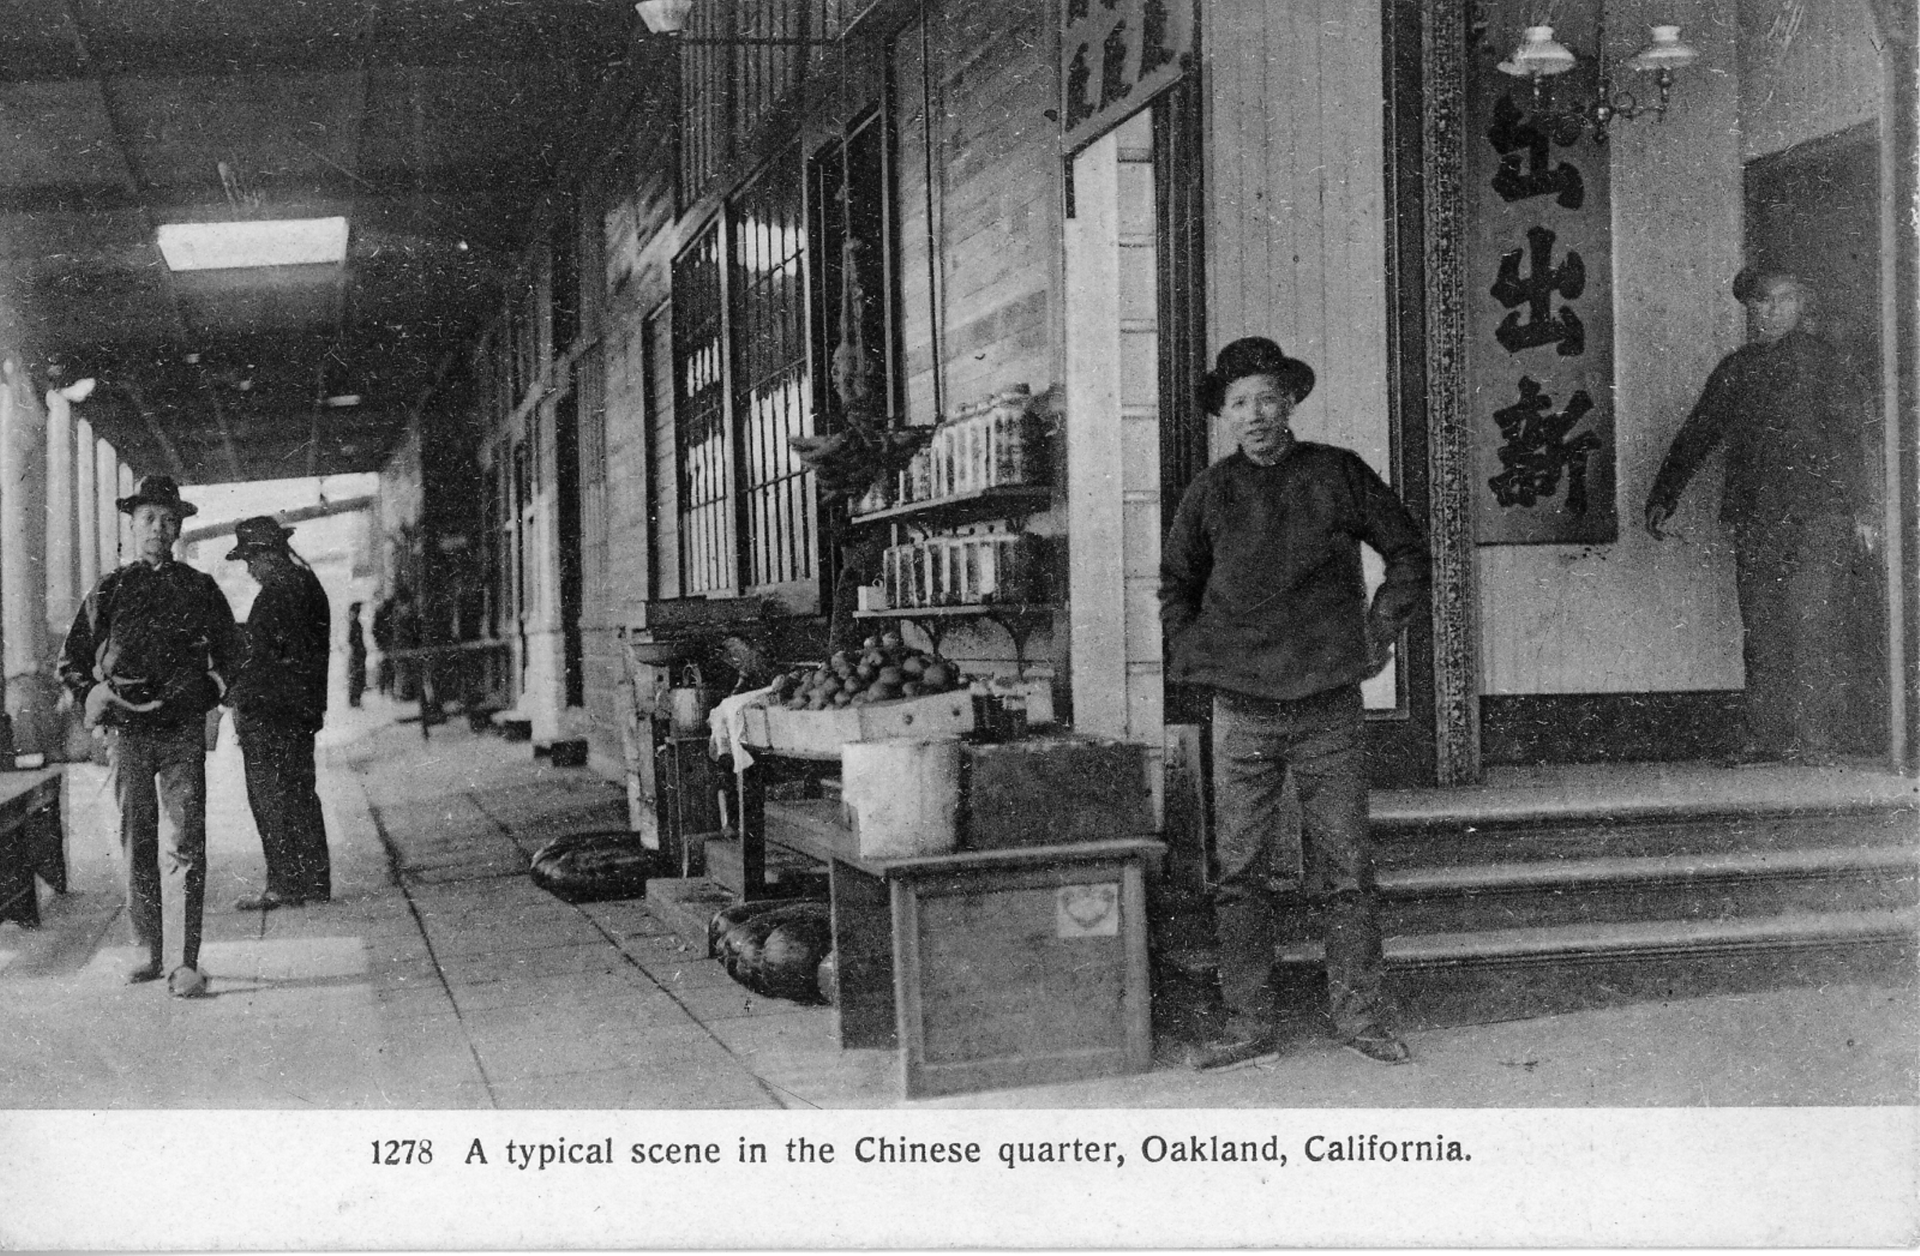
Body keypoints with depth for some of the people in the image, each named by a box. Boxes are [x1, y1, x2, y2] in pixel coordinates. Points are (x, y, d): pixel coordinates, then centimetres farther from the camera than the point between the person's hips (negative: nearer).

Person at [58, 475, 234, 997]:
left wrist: (211, 689, 6)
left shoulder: (200, 588, 10)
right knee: (136, 846, 6)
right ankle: (151, 951, 17)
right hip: (127, 729, 1)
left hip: (184, 729, -1)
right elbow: (71, 661, 15)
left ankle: (183, 963, -10)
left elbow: (228, 652, 20)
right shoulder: (109, 590, 10)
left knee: (184, 846, -8)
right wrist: (95, 699, 0)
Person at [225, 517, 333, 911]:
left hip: (268, 713, -9)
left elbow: (255, 656, -16)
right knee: (301, 794, 13)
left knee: (271, 798, -4)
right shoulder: (310, 585, 14)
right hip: (304, 711, 9)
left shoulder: (275, 594, -14)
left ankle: (285, 886, -4)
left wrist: (238, 703, -7)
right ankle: (315, 882, 17)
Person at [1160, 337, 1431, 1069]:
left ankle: (1360, 1016, 14)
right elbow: (1175, 585, 20)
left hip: (1329, 705, -1)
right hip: (1242, 711, 1)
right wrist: (1192, 655, 8)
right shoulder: (1211, 493, 5)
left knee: (1346, 867, 3)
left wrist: (1379, 635, 7)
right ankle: (1247, 1024, 9)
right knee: (1240, 872, 1)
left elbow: (1408, 552, 13)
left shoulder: (1337, 474, 2)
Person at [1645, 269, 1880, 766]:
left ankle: (1815, 742, -5)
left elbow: (1854, 436, 0)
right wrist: (1662, 498, 21)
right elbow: (1694, 438, 25)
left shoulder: (1823, 360, 4)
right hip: (1754, 519, 4)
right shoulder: (1734, 369, 18)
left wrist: (1860, 509, -6)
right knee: (1761, 633, 1)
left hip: (1816, 515, -4)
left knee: (1812, 630, -8)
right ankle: (1764, 739, 4)